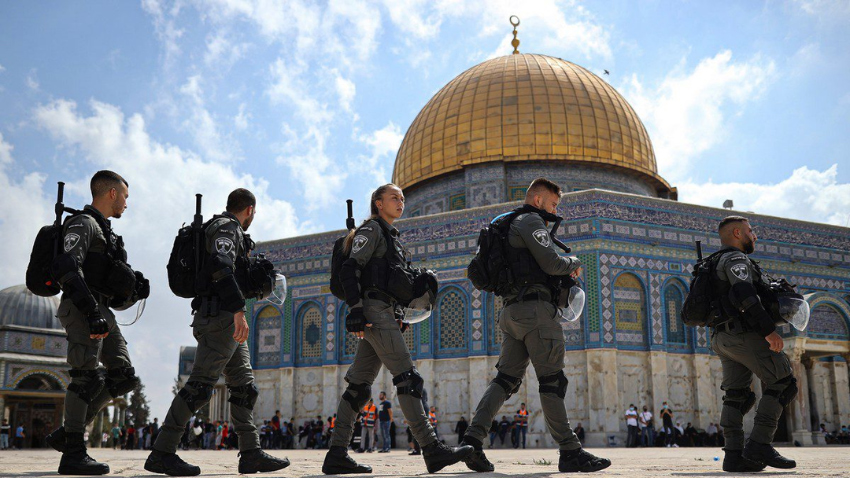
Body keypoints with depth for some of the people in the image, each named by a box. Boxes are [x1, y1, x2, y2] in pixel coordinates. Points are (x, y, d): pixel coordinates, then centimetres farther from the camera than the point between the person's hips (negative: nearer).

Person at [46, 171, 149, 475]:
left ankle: (65, 434, 7)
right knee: (87, 377, -14)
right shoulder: (83, 224, -3)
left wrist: (134, 289, 8)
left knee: (124, 377, 4)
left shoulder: (106, 233, 27)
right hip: (81, 309, -9)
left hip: (101, 312, 9)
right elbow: (66, 267, -20)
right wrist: (92, 310, -27)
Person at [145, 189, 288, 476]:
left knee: (244, 387, 8)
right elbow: (221, 266, -26)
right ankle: (162, 454, -9)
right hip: (220, 317, -11)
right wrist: (239, 311, -32)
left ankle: (251, 454, 9)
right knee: (200, 385, -12)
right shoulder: (226, 227, -7)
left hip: (227, 322, 11)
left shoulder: (227, 231, 24)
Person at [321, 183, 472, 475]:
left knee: (359, 384, 4)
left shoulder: (390, 236, 27)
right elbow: (349, 270, -12)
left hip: (386, 314, 9)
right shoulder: (371, 230, -1)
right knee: (407, 377, -14)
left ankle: (336, 455, 4)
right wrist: (356, 309, -20)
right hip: (374, 310, -9)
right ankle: (431, 450, -17)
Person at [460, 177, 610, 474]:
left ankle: (473, 440, -7)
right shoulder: (531, 221, -2)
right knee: (551, 380, -9)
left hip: (512, 311, 9)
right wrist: (573, 264, 8)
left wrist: (564, 273, 18)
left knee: (506, 378, 4)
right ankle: (570, 452, -7)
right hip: (535, 308, -9)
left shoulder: (511, 224, 29)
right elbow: (551, 262, -12)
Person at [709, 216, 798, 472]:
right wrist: (769, 329, -25)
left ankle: (734, 455, -2)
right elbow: (743, 293, -23)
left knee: (736, 396, 4)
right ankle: (759, 444, -15)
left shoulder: (718, 264, 25)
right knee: (781, 383, -7)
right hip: (744, 334, -10)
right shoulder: (736, 259, -7)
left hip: (723, 339, 10)